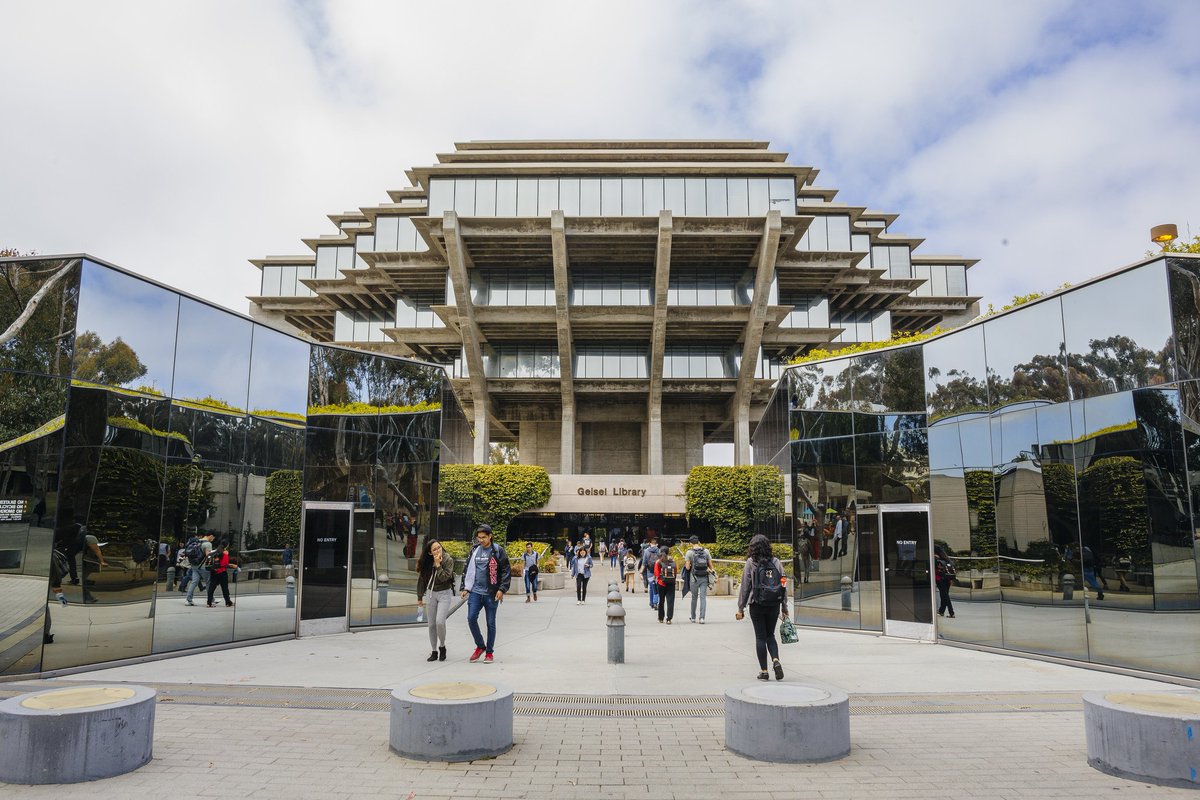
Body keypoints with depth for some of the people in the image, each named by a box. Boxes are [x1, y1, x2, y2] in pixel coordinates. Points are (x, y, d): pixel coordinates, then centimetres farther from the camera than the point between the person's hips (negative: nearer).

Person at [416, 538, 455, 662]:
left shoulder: (448, 560, -11)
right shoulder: (426, 562, -2)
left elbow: (443, 578, -20)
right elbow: (421, 579, 6)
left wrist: (438, 564, -22)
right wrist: (420, 597, 8)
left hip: (444, 593, -4)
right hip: (431, 594, 4)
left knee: (440, 622, -18)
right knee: (431, 625, 6)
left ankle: (442, 647, 5)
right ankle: (434, 652, 18)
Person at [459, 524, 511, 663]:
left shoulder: (498, 551, -3)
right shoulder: (474, 551, 9)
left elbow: (506, 571, -5)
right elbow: (467, 570, 16)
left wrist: (502, 589, -13)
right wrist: (465, 587, 8)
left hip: (491, 593, -3)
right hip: (475, 591, 3)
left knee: (491, 623, 4)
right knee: (471, 618, -7)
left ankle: (489, 652, 18)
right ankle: (480, 646, 14)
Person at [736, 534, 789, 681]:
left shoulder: (751, 562, -7)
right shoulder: (776, 562, 2)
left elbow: (745, 587, -7)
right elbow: (783, 585, 3)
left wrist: (740, 608, 0)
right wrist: (784, 608, 10)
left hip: (757, 605, -3)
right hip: (774, 605, 3)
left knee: (760, 637, 7)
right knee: (770, 635, 17)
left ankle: (764, 671, 8)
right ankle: (776, 660, -5)